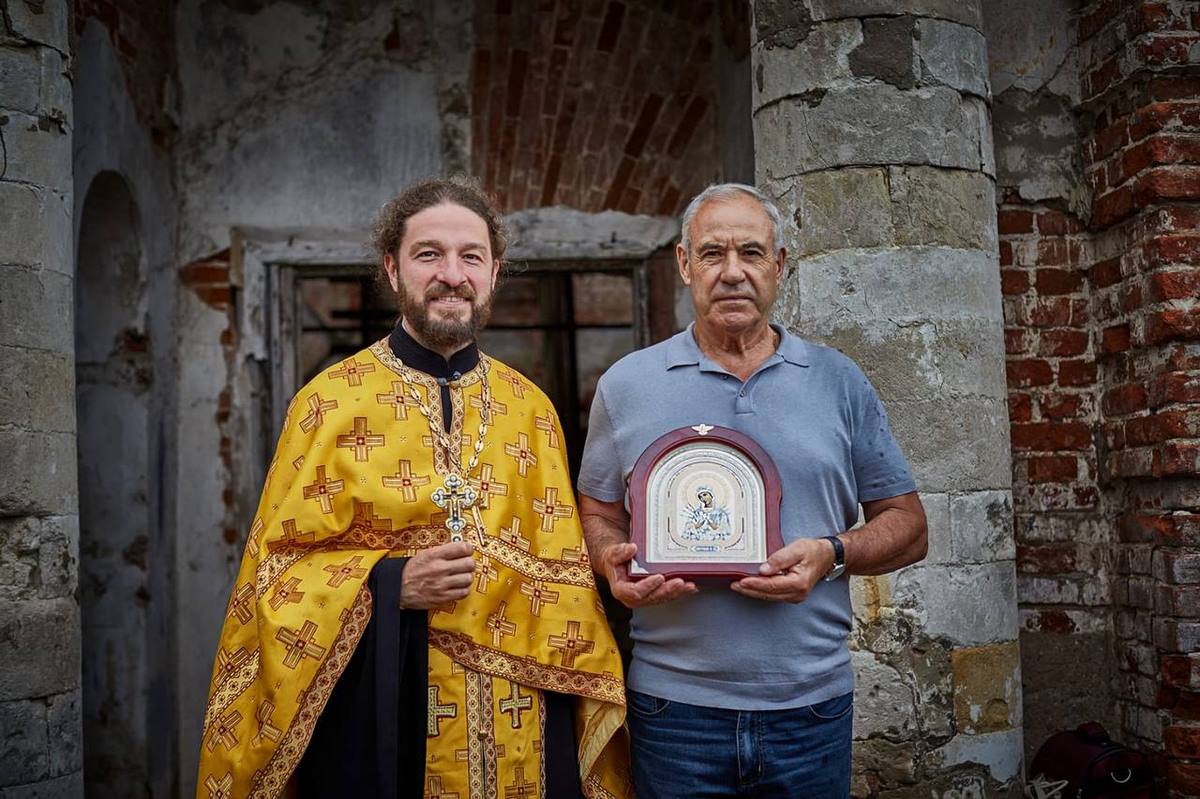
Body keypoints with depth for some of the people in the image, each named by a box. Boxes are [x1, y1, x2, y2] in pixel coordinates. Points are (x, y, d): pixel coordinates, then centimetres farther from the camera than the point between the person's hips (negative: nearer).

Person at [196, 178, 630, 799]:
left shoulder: (531, 409, 5)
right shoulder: (330, 401, -3)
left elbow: (564, 573, 8)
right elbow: (280, 573, -4)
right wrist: (390, 584, -19)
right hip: (379, 712, -2)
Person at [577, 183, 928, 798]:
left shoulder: (840, 383, 4)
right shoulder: (627, 385, 4)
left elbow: (907, 526, 7)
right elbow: (595, 513, 11)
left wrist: (833, 554, -13)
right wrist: (614, 562, -11)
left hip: (813, 705, 1)